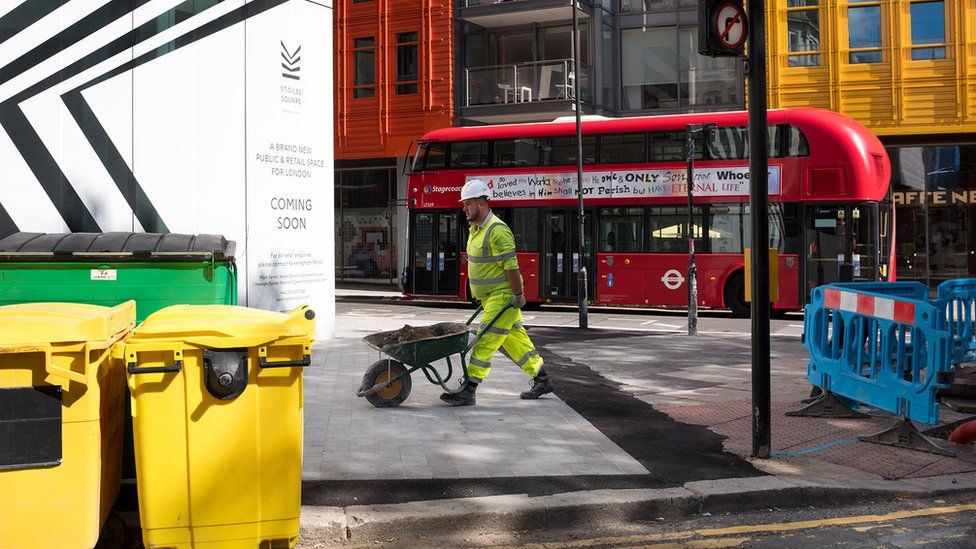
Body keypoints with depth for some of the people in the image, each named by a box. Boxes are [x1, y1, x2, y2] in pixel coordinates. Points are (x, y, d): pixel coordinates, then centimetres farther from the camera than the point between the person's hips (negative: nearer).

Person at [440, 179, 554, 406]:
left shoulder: (497, 231, -20)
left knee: (485, 341, -10)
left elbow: (511, 265, -21)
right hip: (491, 297, 10)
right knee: (514, 340, 15)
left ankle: (468, 392, -8)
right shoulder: (476, 230, 13)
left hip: (503, 296, -10)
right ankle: (542, 380, 26)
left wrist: (518, 295, -20)